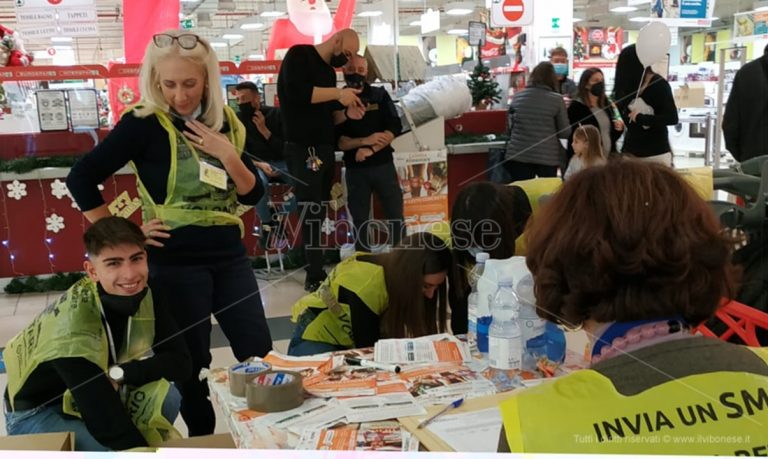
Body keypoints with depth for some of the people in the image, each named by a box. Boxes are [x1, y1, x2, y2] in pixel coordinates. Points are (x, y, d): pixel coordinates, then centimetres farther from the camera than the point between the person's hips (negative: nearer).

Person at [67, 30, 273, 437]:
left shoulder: (225, 122, 5)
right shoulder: (145, 123, -10)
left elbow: (253, 194, 4)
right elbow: (81, 178, -11)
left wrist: (228, 154, -12)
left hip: (229, 255, 5)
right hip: (176, 261, -5)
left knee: (260, 355, 8)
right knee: (192, 363, 7)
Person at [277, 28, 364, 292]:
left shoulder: (329, 70, 18)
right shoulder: (299, 55, -7)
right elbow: (297, 92, -23)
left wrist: (347, 110, 2)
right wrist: (338, 93, -20)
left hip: (325, 148, 8)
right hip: (303, 149, -8)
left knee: (320, 212, 9)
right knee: (312, 213, -6)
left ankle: (317, 270, 16)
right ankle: (315, 277, -1)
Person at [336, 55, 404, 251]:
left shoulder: (380, 95, 5)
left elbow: (394, 127, -5)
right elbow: (336, 140, -5)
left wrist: (371, 149, -17)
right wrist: (364, 141, -18)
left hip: (383, 164, 1)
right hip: (355, 169, 0)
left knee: (395, 216, 3)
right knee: (360, 221, 8)